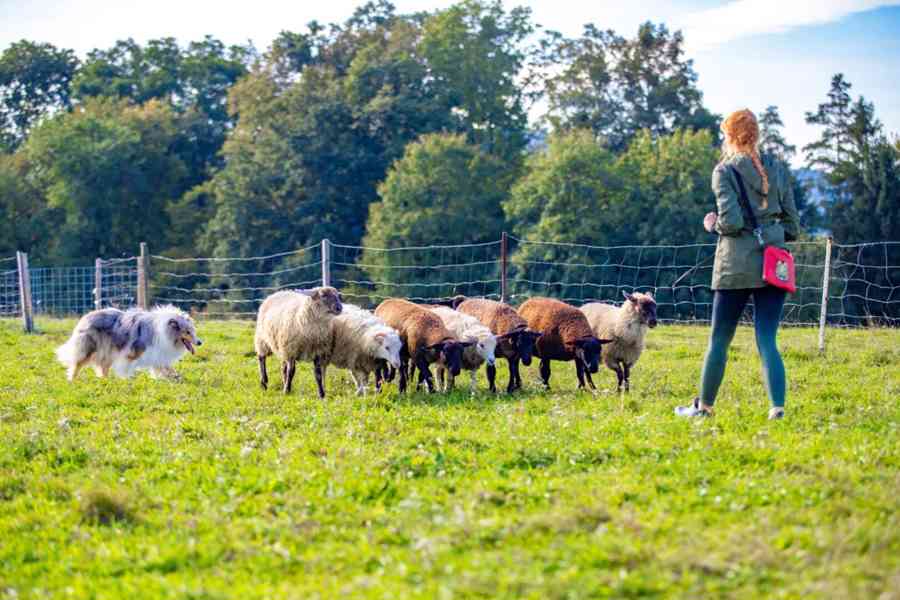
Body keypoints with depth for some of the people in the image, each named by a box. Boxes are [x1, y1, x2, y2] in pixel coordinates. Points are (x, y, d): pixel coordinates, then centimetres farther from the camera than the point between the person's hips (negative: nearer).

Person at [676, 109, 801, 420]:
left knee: (719, 339, 9)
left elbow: (731, 221, -15)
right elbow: (792, 227, 9)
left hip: (736, 265, -4)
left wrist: (713, 224, 6)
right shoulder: (778, 169, 10)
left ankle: (704, 406, 20)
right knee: (767, 341, 1)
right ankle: (778, 407, -14)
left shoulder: (725, 170, -4)